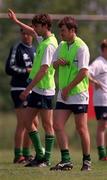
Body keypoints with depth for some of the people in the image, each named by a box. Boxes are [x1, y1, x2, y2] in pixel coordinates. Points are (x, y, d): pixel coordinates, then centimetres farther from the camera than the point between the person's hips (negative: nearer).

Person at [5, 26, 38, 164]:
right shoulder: (17, 48, -6)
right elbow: (9, 69, -12)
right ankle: (18, 155, -8)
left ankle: (26, 153, 17)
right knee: (22, 122, -11)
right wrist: (27, 70, -16)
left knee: (33, 123, 9)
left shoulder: (34, 49, 17)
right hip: (19, 89, -8)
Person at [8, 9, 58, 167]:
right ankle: (40, 154, 17)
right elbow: (33, 32, 35)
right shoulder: (43, 39, 11)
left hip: (45, 90, -10)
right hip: (36, 89, 10)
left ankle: (46, 159, 2)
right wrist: (16, 21, 41)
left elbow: (43, 70, -22)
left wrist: (28, 89, -20)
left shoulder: (49, 45, -18)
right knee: (28, 121, 10)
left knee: (47, 124, -2)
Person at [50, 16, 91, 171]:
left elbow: (83, 72, -19)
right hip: (63, 94, 7)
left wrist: (68, 88, -17)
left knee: (81, 129, 0)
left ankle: (87, 160, 13)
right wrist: (58, 62, -4)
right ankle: (66, 160, -3)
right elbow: (54, 64, 20)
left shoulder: (81, 47, -13)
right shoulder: (62, 45, 11)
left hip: (78, 94, -7)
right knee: (57, 125, -4)